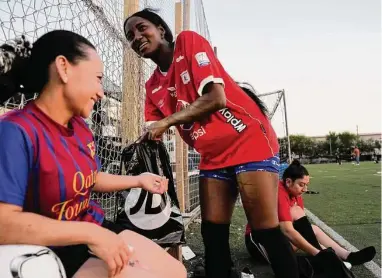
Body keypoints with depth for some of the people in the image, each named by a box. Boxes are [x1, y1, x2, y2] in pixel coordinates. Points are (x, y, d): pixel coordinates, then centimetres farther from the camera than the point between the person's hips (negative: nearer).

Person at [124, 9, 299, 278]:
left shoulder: (189, 41, -7)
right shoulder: (153, 86, 9)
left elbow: (217, 98, -19)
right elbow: (151, 136, 6)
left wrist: (168, 121, -17)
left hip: (249, 140, -6)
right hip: (213, 156, 7)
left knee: (266, 229, -4)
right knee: (213, 232, 7)